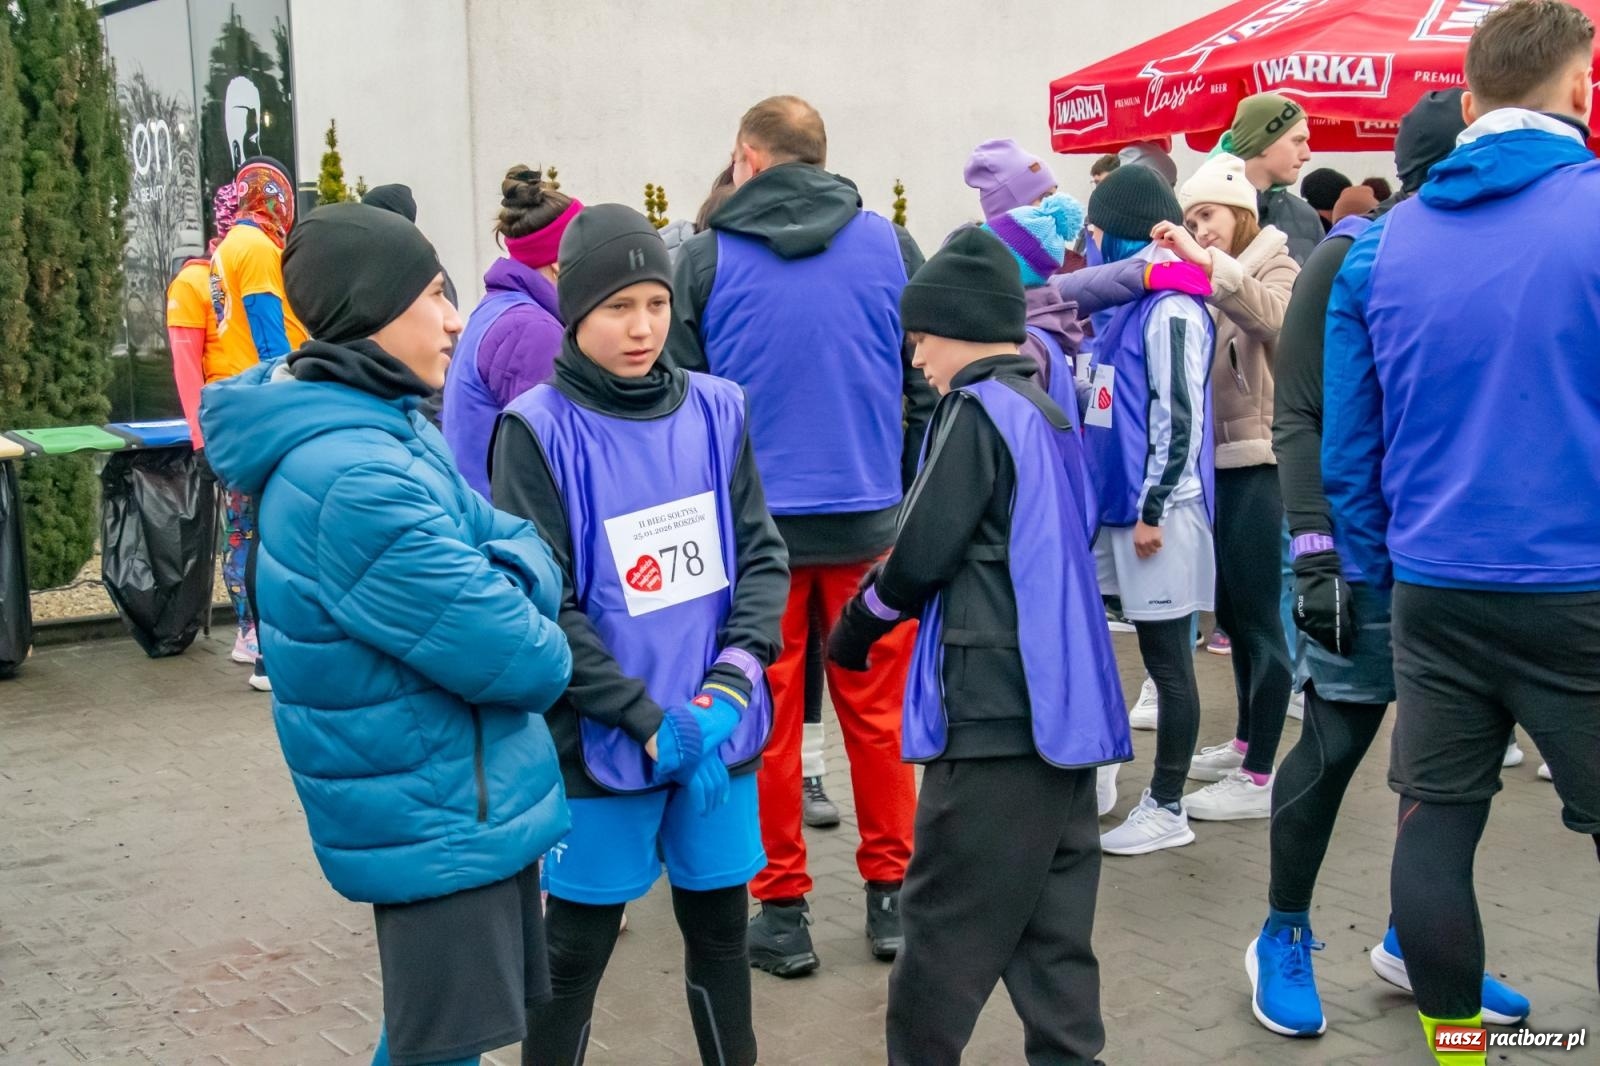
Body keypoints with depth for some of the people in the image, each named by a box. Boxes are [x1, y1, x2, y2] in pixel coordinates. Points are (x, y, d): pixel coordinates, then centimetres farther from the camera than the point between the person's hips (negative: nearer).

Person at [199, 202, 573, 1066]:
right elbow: (512, 655, -27)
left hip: (451, 800, 10)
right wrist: (541, 645, -6)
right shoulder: (355, 478, -28)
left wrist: (507, 584, -15)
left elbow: (515, 543, 6)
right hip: (440, 821, -10)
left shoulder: (387, 428, 6)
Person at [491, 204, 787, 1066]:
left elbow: (762, 554, 3)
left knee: (719, 927, 18)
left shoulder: (715, 410, 1)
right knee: (578, 946, 11)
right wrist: (648, 719, -17)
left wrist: (731, 681, -11)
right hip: (599, 739, -3)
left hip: (719, 733, 4)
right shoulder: (538, 429, -10)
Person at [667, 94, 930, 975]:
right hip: (869, 516, 2)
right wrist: (911, 491, 12)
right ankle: (890, 893, 21)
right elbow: (929, 382, 2)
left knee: (767, 716, 9)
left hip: (753, 522, -1)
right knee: (878, 710, 13)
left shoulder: (706, 257, -3)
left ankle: (782, 909, 16)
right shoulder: (888, 245, 1)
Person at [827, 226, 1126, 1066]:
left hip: (996, 709, -8)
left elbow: (920, 553, -11)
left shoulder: (979, 409, -10)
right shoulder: (1048, 412, 15)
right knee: (1052, 921, 11)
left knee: (947, 920, 1)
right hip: (1062, 703, 9)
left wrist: (853, 629, 7)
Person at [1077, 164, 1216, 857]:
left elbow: (1180, 418, -17)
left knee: (1166, 659, 2)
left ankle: (1166, 808, 12)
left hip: (1156, 510, -9)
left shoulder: (1171, 308, -13)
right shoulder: (1118, 302, 14)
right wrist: (1092, 490, 16)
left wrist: (1153, 509, -17)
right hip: (1110, 501, 9)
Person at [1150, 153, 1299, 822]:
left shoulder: (1275, 267, -3)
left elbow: (1272, 315, -27)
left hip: (1257, 461, -7)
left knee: (1257, 616, -6)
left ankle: (1260, 778, -2)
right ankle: (1245, 744, 28)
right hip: (1216, 461, 8)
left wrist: (1206, 262, -35)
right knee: (1231, 611, 15)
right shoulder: (1204, 282, 18)